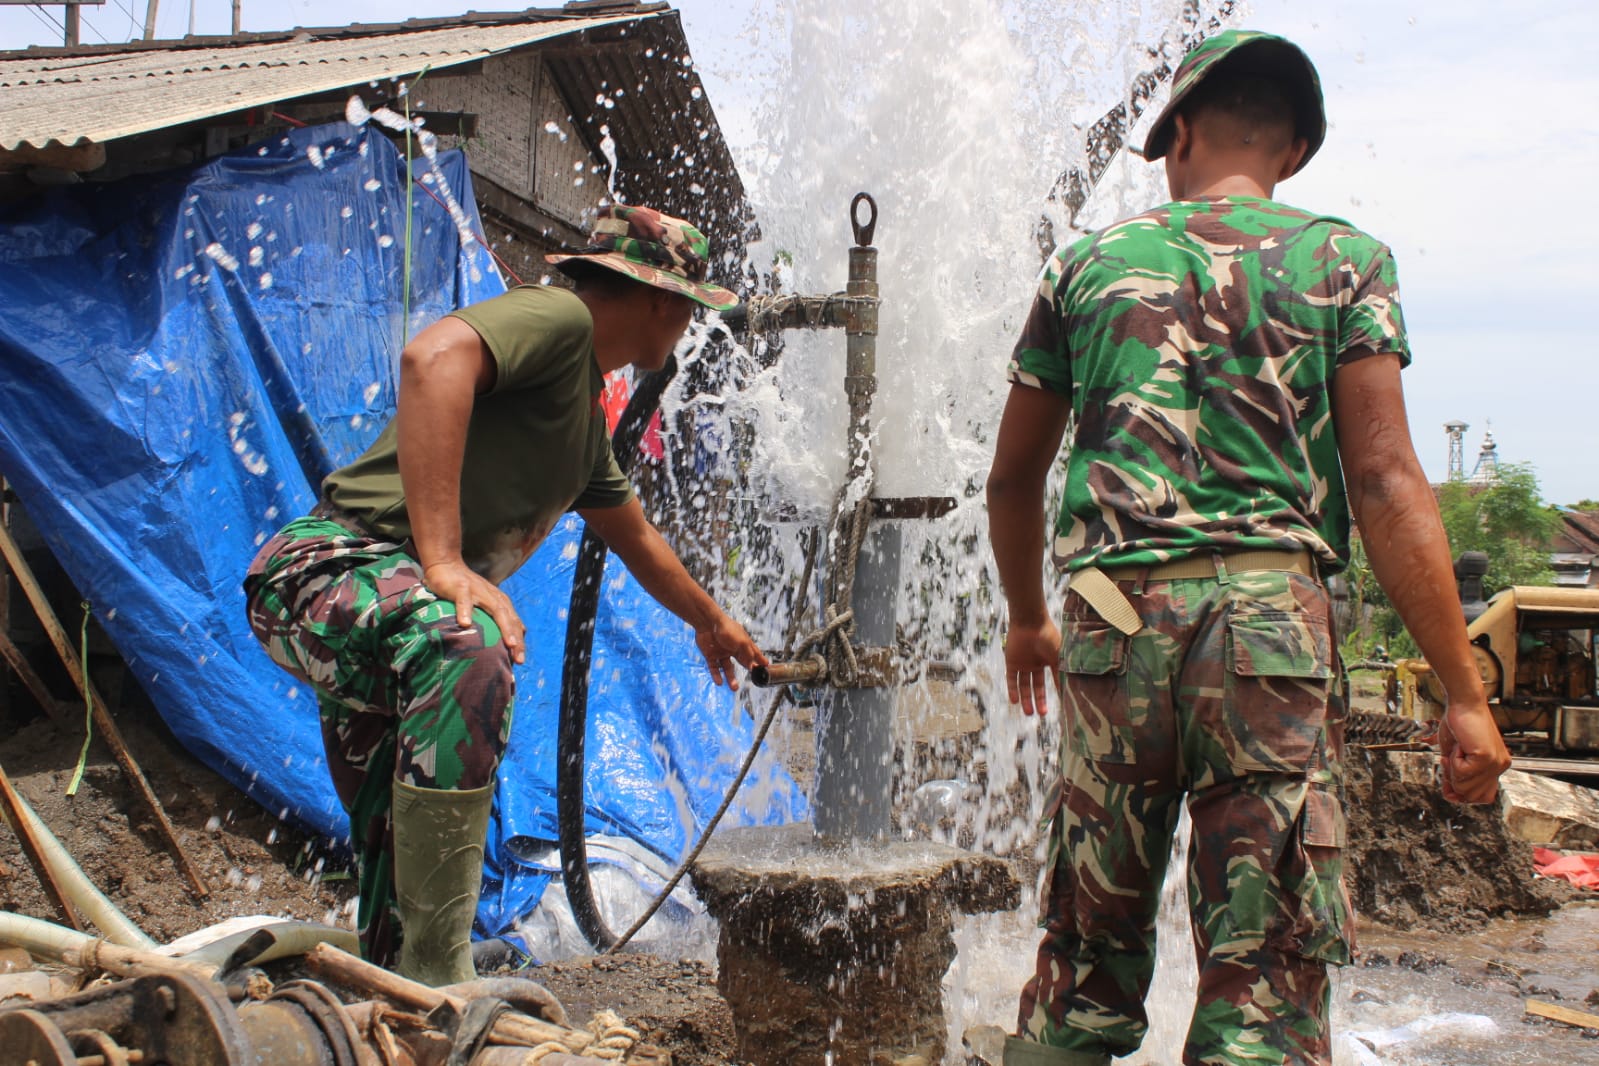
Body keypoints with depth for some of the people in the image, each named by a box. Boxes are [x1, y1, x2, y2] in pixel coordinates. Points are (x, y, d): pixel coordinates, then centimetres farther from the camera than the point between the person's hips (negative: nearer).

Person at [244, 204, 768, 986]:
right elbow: (433, 357, -30)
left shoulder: (586, 417, 22)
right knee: (466, 647, -38)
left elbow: (636, 540, 39)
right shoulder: (557, 316, -9)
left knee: (405, 856, 19)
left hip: (395, 613, 11)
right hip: (323, 568, -11)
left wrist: (711, 623, 54)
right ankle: (437, 976, -35)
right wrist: (442, 560, -34)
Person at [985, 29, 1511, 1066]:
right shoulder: (1343, 260, 6)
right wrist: (1466, 691, -3)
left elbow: (1013, 477, 18)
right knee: (1268, 976, 1)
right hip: (1273, 615, -2)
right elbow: (1386, 483, -5)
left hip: (1113, 618, 2)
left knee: (1089, 946, 13)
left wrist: (1027, 618, 35)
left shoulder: (1088, 265, 13)